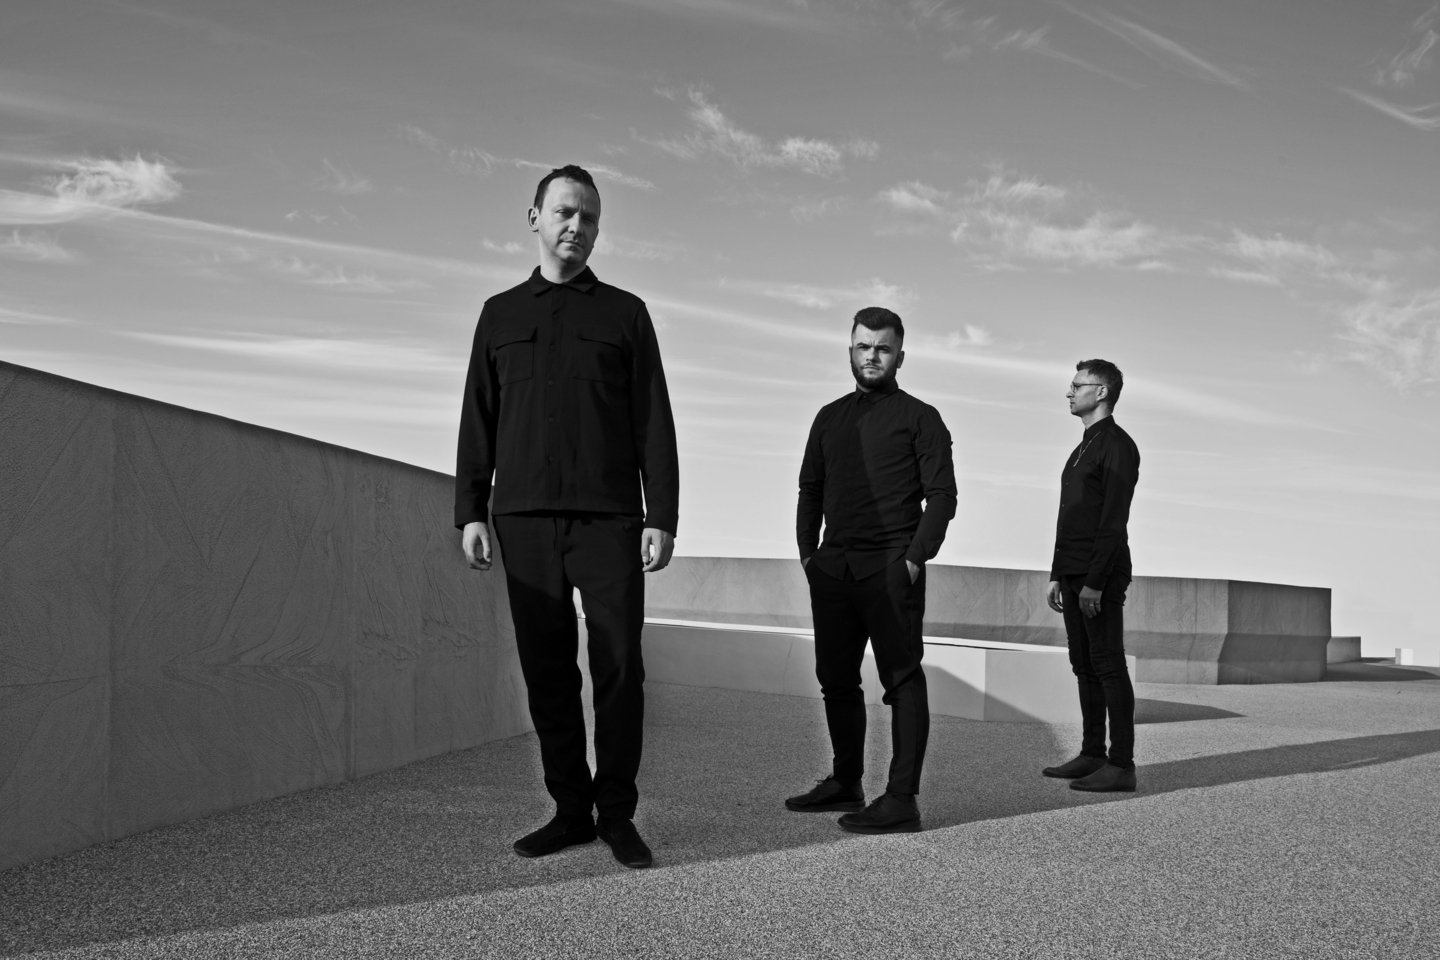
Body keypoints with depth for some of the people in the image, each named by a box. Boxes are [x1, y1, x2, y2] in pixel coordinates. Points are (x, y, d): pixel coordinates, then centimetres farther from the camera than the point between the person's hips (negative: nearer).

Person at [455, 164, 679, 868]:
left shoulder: (625, 313, 11)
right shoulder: (500, 315, 16)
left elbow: (654, 422, 5)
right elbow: (477, 420, 12)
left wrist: (662, 517, -5)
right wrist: (470, 512, 2)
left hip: (609, 518, -2)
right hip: (524, 520, 2)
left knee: (618, 671, -4)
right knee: (547, 673, 3)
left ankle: (617, 815, 6)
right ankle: (570, 810, 13)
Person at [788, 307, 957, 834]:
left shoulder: (919, 417, 3)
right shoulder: (830, 417, 18)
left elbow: (942, 494, -3)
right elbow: (810, 488, 19)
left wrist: (915, 558, -13)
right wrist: (807, 550, 6)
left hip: (890, 567, -6)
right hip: (832, 566, 6)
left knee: (902, 680, -6)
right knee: (836, 677, 11)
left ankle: (901, 800, -6)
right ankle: (845, 783, 23)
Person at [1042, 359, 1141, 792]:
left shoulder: (1118, 447, -9)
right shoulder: (1082, 448, 20)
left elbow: (1114, 521, -17)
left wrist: (1095, 582, -21)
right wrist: (1057, 575, 17)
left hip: (1101, 577, -9)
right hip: (1073, 575, 9)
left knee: (1109, 666, -7)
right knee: (1084, 666, 10)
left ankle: (1121, 765, -4)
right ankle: (1092, 755, 15)